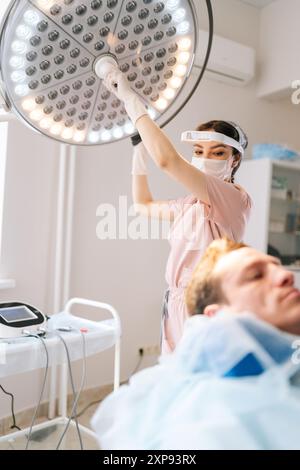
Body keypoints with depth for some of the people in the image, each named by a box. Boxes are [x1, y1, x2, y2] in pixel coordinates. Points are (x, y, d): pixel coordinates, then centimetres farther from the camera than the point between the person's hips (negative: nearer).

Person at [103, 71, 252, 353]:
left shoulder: (235, 199, -15)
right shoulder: (191, 203, 11)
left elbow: (167, 160, -28)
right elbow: (143, 205, 26)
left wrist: (130, 99, -19)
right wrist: (139, 149, 16)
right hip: (177, 307, 8)